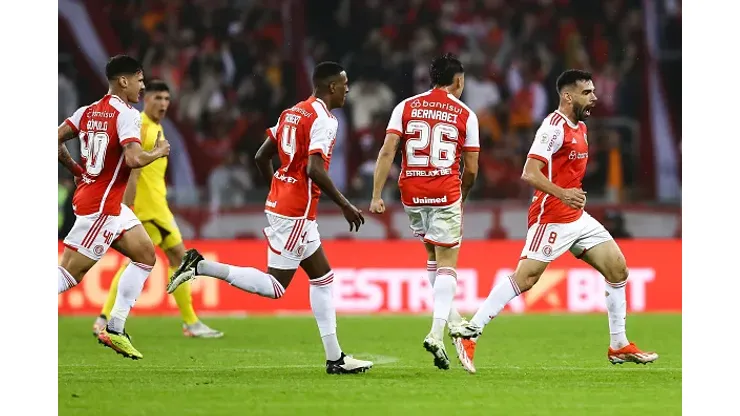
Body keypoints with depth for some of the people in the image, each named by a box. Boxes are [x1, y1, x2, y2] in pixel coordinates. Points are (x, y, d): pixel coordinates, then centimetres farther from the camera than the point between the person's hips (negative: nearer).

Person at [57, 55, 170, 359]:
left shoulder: (88, 111, 9)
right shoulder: (126, 115, -15)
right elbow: (134, 159, -27)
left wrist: (76, 170, 17)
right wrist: (158, 152, -8)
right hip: (101, 206, -10)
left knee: (146, 256, 16)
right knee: (70, 272, -8)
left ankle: (115, 329, 14)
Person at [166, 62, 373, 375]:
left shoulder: (292, 113, 14)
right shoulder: (323, 119, -13)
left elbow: (261, 156, 16)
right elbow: (315, 170, -23)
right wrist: (345, 206, -14)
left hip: (279, 201, 10)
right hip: (296, 212, -10)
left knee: (323, 277, 13)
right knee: (274, 286, -6)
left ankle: (335, 358, 14)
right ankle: (201, 267, -10)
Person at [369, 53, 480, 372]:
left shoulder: (406, 107, 6)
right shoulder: (465, 115, 2)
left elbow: (387, 151, -4)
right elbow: (471, 169, 3)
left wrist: (377, 195, -5)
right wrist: (461, 196, 22)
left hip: (412, 194, 3)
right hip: (445, 194, -3)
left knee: (433, 254, 23)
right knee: (447, 263, -1)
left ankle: (451, 319, 21)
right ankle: (437, 333, -16)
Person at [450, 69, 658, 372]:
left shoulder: (580, 127, 15)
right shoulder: (554, 126, -14)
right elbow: (529, 173, -24)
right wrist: (562, 194, -35)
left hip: (577, 218, 9)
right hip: (551, 218, -9)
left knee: (618, 268, 5)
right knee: (525, 279, -14)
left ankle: (619, 346, 11)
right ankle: (470, 333, -8)